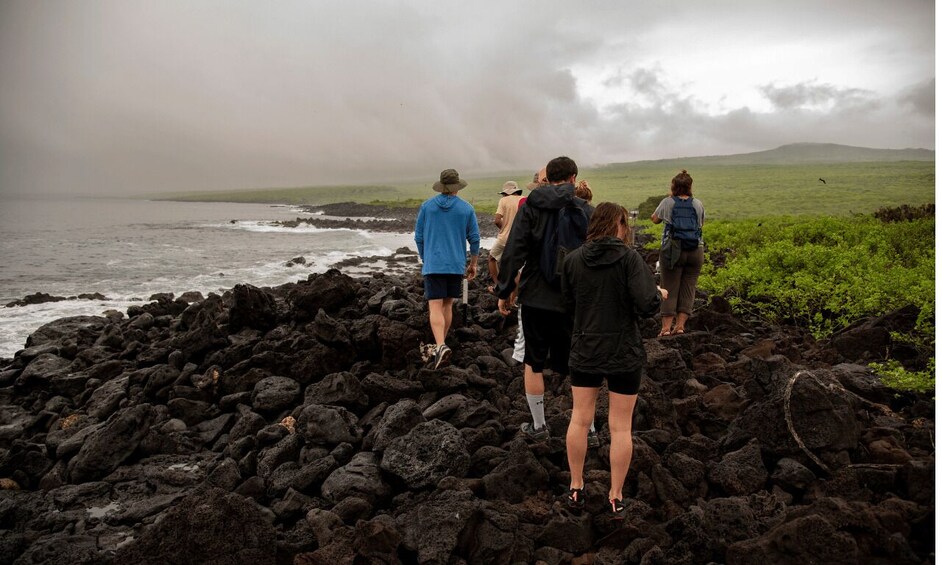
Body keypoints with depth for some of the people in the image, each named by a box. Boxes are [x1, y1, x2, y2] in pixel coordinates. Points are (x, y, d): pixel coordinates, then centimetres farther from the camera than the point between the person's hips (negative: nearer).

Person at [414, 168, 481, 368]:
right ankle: (440, 345, 25)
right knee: (447, 305, 15)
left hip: (433, 264, -1)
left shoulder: (426, 206, 2)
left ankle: (441, 346, -25)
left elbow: (419, 237, 6)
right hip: (456, 265, 2)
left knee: (435, 307, -6)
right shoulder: (466, 208, 1)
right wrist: (473, 264, 15)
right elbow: (474, 239, 3)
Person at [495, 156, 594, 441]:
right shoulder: (585, 210, -1)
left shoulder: (530, 206, -2)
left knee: (533, 363, 14)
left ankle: (538, 426, 23)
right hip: (572, 300, 1)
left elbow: (513, 251, -8)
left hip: (535, 298, 0)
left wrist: (504, 291, -1)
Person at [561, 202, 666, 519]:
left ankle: (576, 489, 26)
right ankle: (615, 498, 18)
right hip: (624, 355, -3)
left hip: (584, 353, 3)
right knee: (621, 427, 9)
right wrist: (660, 295, 1)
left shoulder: (572, 260, -2)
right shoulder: (629, 258, -13)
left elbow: (567, 304, 6)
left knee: (580, 419, 15)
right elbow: (647, 306, -19)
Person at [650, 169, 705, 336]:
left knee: (669, 288, 2)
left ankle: (666, 327, -1)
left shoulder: (668, 203, -2)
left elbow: (655, 219, 15)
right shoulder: (698, 204, 5)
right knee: (688, 288, 8)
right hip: (695, 251, 2)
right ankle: (680, 325, 4)